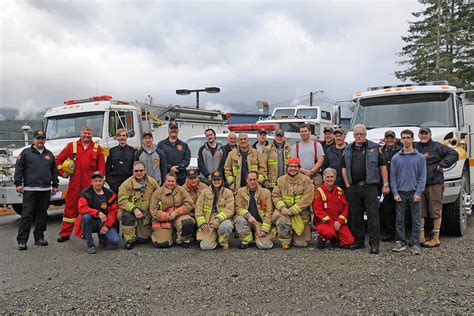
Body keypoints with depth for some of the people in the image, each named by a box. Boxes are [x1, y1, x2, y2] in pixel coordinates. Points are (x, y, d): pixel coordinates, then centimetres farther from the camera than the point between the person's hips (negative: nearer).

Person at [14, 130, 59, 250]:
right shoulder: (26, 152, 3)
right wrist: (18, 183, -8)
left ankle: (39, 237, 18)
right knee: (27, 214, -5)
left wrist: (55, 185, 15)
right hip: (29, 189, -4)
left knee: (42, 214, 8)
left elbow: (54, 171, 19)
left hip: (45, 190, 4)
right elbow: (19, 168, 0)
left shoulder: (49, 154, 15)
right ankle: (22, 240, -1)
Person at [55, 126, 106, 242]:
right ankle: (65, 233, 10)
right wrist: (62, 172, 4)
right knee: (70, 207, 3)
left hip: (90, 184, 0)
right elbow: (58, 159, 12)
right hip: (74, 183, 0)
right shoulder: (72, 146, 7)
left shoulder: (97, 148, 7)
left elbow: (101, 166, 6)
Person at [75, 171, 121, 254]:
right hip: (91, 222, -1)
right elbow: (82, 208, -20)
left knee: (116, 241, -22)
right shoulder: (86, 193, -4)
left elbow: (113, 211, 0)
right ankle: (90, 244, -16)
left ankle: (102, 237, 17)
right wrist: (98, 213, -32)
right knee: (86, 216, -36)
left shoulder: (110, 194, 2)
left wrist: (107, 226, -13)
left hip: (104, 223, 1)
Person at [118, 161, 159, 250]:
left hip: (146, 216, 2)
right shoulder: (126, 184, -14)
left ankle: (144, 233, 34)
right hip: (131, 212, -2)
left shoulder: (152, 182, -2)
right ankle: (129, 239, -14)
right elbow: (122, 201, -21)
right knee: (127, 216, -37)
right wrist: (134, 209, -34)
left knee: (143, 240, -3)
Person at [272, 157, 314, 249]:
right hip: (285, 211, 1)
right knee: (282, 221, -35)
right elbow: (275, 196, 3)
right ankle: (285, 241, -5)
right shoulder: (281, 180, 7)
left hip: (301, 213, -1)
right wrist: (282, 207, -16)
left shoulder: (306, 180, -4)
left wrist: (292, 210, -18)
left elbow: (307, 199, -12)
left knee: (301, 243, -1)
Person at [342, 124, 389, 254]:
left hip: (370, 186, -4)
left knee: (373, 215, -5)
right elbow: (344, 168, 15)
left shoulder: (373, 148, 4)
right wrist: (347, 184, 5)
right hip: (353, 187, 4)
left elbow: (383, 166, 3)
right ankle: (359, 241, 21)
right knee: (356, 215, 10)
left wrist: (385, 184, -3)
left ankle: (374, 244, 0)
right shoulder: (348, 149, 13)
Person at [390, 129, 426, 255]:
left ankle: (415, 244, 6)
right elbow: (393, 177, 6)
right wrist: (395, 193, -3)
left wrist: (418, 193, -9)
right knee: (399, 220, 4)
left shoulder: (420, 157, 4)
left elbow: (422, 177, 1)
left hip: (414, 193, -1)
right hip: (400, 193, 1)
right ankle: (400, 242, 13)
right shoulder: (396, 158, 8)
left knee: (416, 220, 1)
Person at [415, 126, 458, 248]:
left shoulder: (437, 147, 2)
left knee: (436, 211, 0)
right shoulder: (415, 147, 15)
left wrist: (441, 165, -10)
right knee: (419, 211, 5)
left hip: (435, 183, -4)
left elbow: (454, 154, -4)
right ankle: (420, 237, 12)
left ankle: (435, 239, 7)